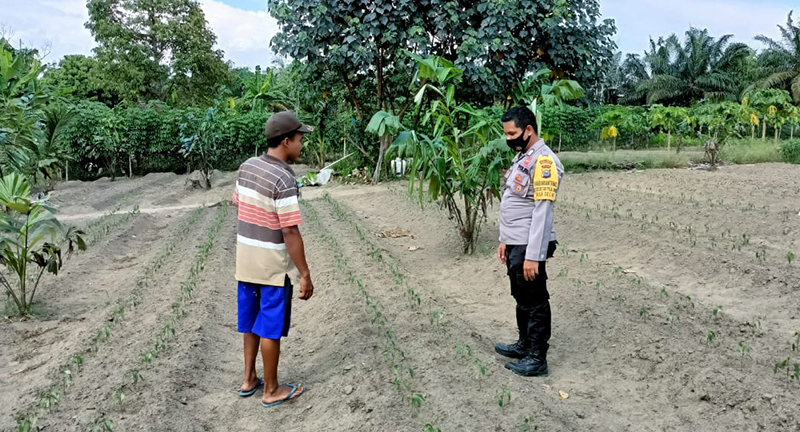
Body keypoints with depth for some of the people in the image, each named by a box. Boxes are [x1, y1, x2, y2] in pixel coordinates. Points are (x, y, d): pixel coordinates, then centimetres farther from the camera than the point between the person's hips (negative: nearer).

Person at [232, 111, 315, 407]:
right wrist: (305, 275, -17)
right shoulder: (284, 179, -22)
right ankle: (271, 390, 20)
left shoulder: (247, 166, 3)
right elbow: (290, 232, -23)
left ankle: (249, 379, 33)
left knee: (251, 320, 20)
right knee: (271, 327, 6)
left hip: (245, 257, 8)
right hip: (273, 263, -8)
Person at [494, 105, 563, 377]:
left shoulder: (543, 161, -17)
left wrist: (533, 255, -23)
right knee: (521, 298, 20)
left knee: (535, 302, 2)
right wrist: (505, 240, 19)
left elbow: (542, 212, -22)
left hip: (529, 247, -9)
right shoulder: (521, 157, 14)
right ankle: (525, 344, 35)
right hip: (515, 244, 9)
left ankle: (537, 358, 12)